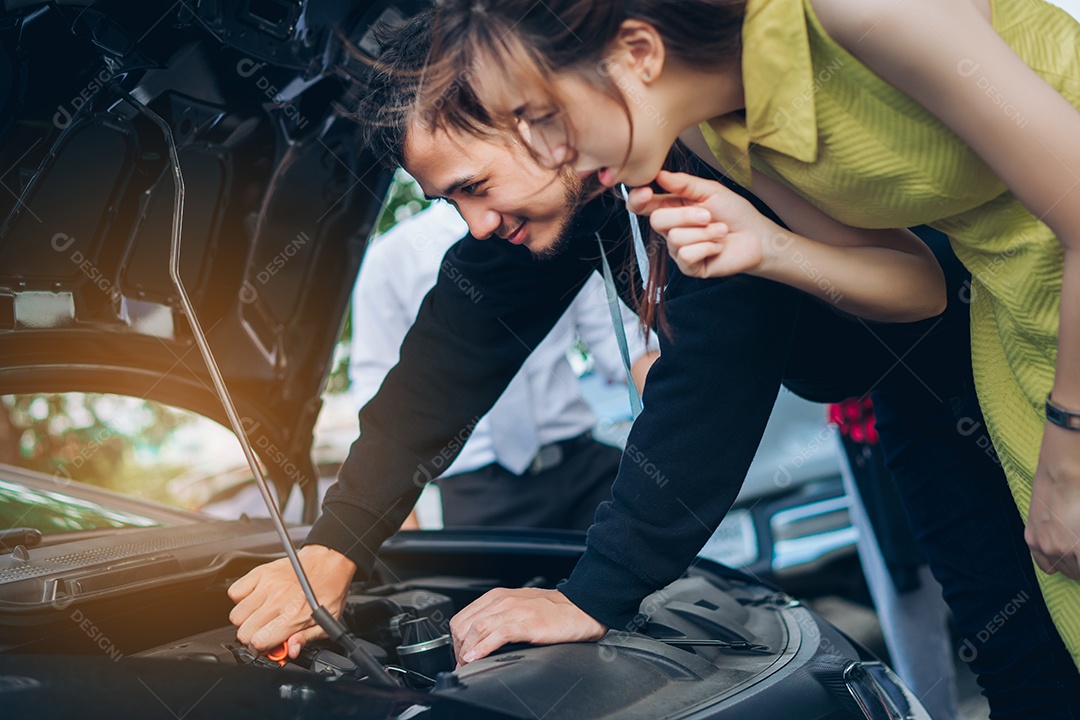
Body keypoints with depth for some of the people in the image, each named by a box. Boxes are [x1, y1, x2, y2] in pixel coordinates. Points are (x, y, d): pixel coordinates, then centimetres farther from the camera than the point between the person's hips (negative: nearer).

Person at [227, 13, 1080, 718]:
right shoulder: (537, 200, -5)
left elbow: (715, 354, -37)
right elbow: (456, 351, -3)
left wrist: (599, 594, -32)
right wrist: (334, 549, -9)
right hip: (907, 380, 7)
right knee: (992, 625, 5)